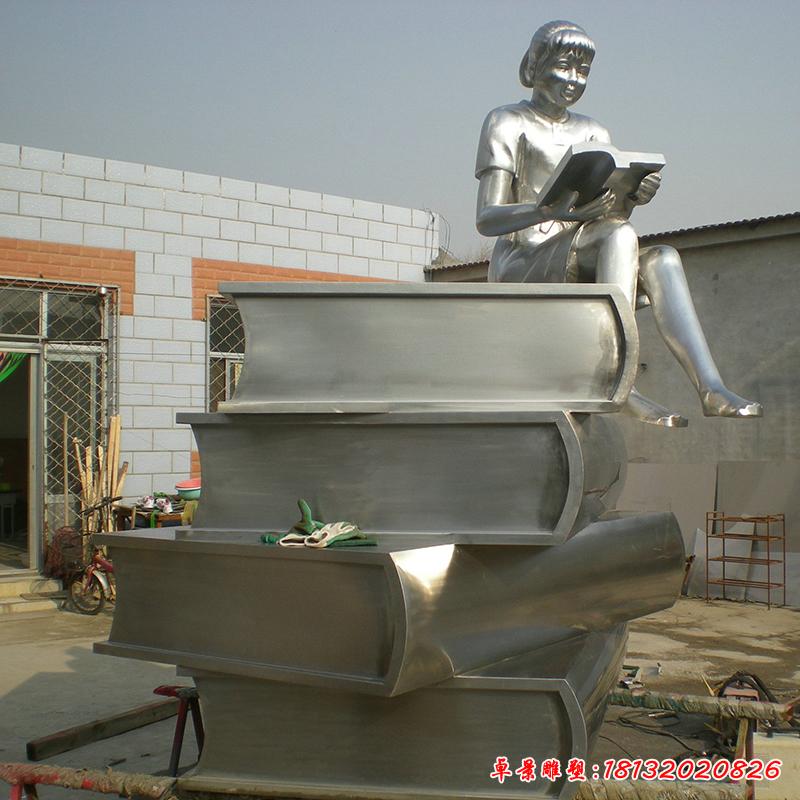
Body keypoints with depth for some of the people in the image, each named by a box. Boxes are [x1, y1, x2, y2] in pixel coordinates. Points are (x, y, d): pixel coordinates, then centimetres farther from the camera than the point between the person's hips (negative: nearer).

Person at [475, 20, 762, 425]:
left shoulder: (593, 134, 20)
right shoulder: (506, 124, 3)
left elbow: (610, 215, 11)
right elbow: (487, 219, -10)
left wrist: (633, 196, -13)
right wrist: (553, 210, -28)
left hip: (580, 270, 5)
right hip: (521, 270, -5)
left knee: (662, 259, -24)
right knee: (621, 236, -31)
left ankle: (711, 388, -38)